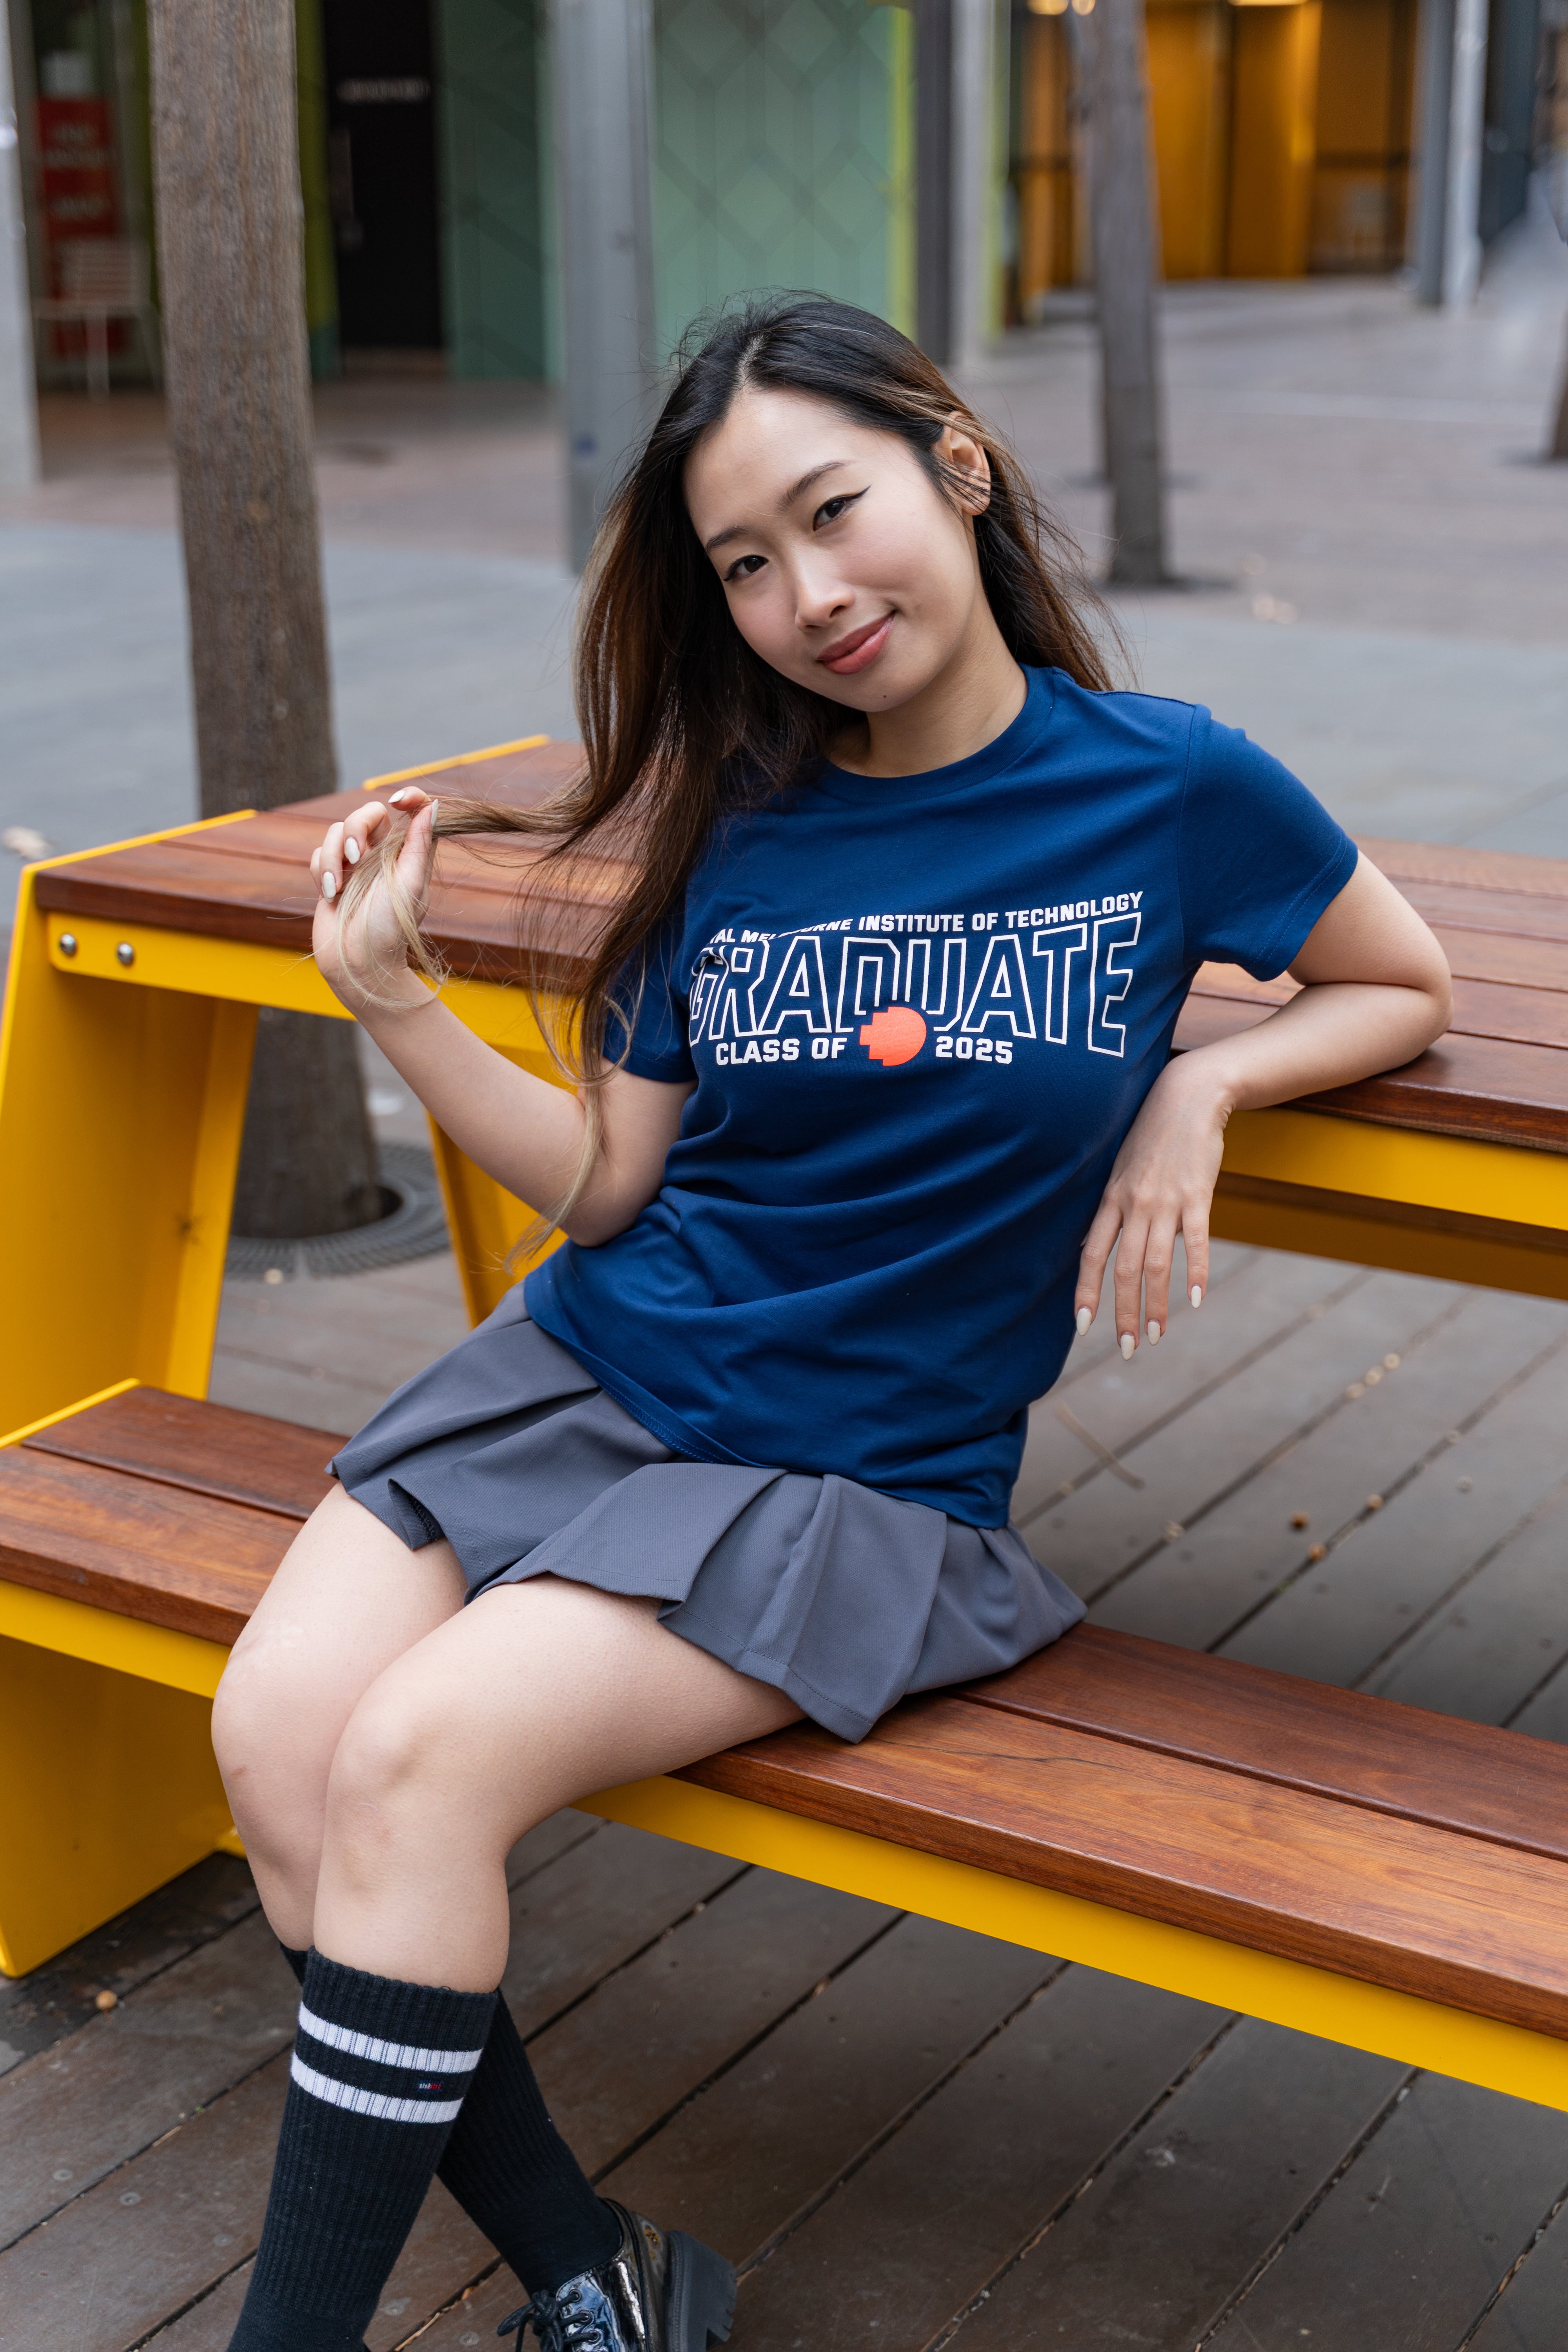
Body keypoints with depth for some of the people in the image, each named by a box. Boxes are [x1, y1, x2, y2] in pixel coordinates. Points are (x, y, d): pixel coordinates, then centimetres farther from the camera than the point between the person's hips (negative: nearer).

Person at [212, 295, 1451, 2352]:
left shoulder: (1171, 790, -3)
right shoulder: (736, 821, 5)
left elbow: (1407, 986, 12)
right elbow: (608, 1183, 6)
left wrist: (1200, 1084, -6)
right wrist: (393, 998, -6)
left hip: (861, 1478, -4)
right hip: (587, 1371, 4)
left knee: (425, 1756, -25)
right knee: (278, 1732, -19)